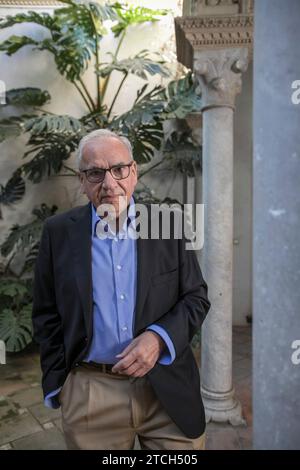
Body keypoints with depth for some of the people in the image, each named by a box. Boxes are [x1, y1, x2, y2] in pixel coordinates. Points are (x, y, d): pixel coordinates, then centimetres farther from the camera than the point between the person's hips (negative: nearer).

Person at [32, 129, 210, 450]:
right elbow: (47, 314, 3)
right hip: (89, 394, 1)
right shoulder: (58, 231, -2)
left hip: (168, 389, 1)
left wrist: (159, 337, -15)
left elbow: (196, 297, 1)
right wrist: (56, 383, 2)